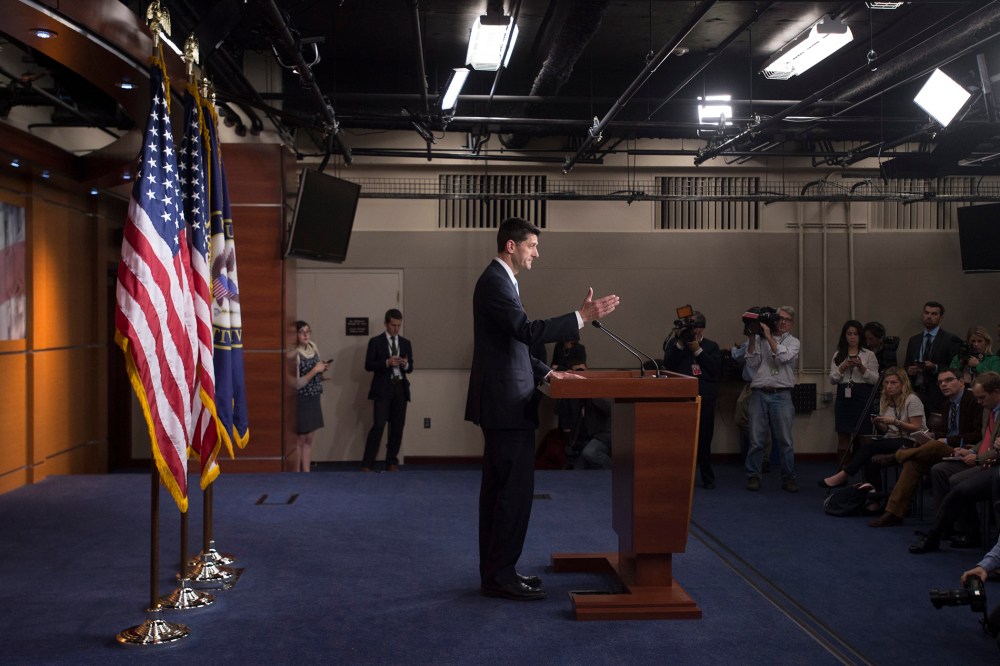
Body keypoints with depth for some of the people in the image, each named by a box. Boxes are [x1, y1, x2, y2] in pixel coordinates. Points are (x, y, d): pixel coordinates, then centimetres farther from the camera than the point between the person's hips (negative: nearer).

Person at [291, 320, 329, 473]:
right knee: (300, 440, 2)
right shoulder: (295, 354, -17)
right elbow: (296, 384, -19)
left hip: (314, 399, 7)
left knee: (308, 440, 12)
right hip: (301, 400, -7)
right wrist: (314, 370, -20)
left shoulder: (313, 349, 5)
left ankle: (306, 473, 19)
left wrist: (322, 369, -1)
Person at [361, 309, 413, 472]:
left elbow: (410, 368, 14)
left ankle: (392, 462, 15)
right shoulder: (376, 342, 2)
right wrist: (387, 362, -18)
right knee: (378, 425, -12)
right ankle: (367, 464, -9)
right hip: (383, 389, -4)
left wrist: (406, 365, -10)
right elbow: (368, 365, -5)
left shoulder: (406, 343, 14)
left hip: (400, 388, 4)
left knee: (397, 426, 5)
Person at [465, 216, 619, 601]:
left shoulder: (499, 281, 18)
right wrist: (583, 317, -26)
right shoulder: (495, 282, -14)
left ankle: (494, 572, 21)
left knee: (498, 489, 13)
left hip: (501, 402, 11)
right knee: (515, 491, -6)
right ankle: (500, 576, 2)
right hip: (506, 404, -11)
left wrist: (547, 373, 14)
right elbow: (528, 331, -27)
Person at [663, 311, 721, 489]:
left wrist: (698, 350, -6)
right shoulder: (675, 343, 12)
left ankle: (707, 478, 14)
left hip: (705, 399, 1)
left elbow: (716, 369, -3)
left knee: (704, 440, 3)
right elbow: (668, 364, -3)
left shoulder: (711, 346, 13)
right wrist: (680, 345, -10)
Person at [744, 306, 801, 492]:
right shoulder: (760, 339, 11)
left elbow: (783, 357, -10)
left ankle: (788, 478, 10)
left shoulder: (793, 342, 10)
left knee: (785, 440, 1)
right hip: (759, 394, 0)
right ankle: (753, 476, 9)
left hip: (781, 395, 0)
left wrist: (768, 336, -9)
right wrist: (752, 339, -4)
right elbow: (752, 363, 3)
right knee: (756, 440, 1)